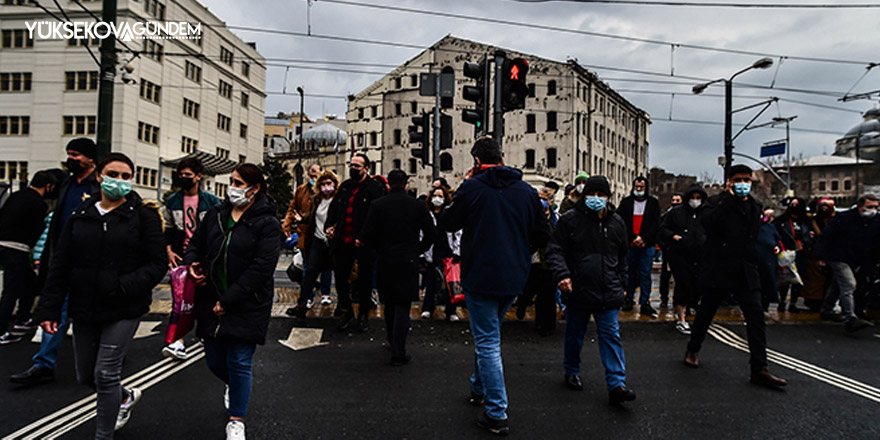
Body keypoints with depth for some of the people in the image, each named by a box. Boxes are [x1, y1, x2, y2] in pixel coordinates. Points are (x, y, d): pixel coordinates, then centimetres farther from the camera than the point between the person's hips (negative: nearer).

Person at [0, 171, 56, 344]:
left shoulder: (16, 196, 11)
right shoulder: (39, 204, -13)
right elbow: (37, 231, -8)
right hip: (16, 251, -9)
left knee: (30, 281, 21)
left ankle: (22, 320, 31)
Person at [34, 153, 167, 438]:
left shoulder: (143, 215, -7)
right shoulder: (80, 216, 6)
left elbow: (158, 263, -9)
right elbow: (60, 265, 8)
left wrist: (125, 286, -22)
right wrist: (49, 309, 2)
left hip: (124, 310, -5)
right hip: (85, 310, 5)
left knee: (105, 375, -3)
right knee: (86, 377, 16)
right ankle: (127, 397, 44)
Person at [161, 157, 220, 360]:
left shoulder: (211, 201, -1)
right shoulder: (173, 201, 7)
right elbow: (168, 229, 14)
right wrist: (168, 250, 0)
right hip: (180, 257, 2)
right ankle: (178, 341, 6)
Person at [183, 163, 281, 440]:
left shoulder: (267, 223, -12)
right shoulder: (216, 214, 5)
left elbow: (262, 267, -18)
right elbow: (196, 243, 19)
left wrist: (228, 301, -18)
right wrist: (191, 263, -5)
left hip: (248, 305, -5)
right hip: (211, 301, 5)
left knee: (239, 363, 1)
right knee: (214, 361, 14)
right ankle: (236, 384, 49)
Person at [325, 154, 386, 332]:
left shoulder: (375, 188, -7)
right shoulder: (344, 187, 13)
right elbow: (334, 208, 21)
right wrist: (329, 226, 6)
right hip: (343, 242, 5)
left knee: (364, 280, 8)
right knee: (340, 277, 9)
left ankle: (363, 315, 25)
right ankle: (345, 312, 27)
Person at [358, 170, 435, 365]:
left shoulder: (377, 205, -4)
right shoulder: (418, 206, -1)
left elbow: (366, 236, -8)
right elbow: (430, 234, 3)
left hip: (385, 261, 1)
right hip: (408, 261, -1)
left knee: (390, 303, 18)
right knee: (403, 307, 0)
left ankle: (392, 340, 36)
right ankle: (398, 353, -1)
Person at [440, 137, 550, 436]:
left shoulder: (471, 188, -11)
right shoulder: (527, 191, 2)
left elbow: (447, 224, 0)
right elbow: (543, 234, 5)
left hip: (480, 277, -5)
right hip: (514, 279, 6)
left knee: (487, 342, 3)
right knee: (487, 334, 24)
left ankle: (496, 414, 7)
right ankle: (479, 388, 40)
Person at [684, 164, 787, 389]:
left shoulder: (755, 206, 13)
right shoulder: (718, 201, -2)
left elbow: (754, 237, 22)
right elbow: (707, 222, -23)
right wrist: (729, 197, -18)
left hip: (745, 271, 4)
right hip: (718, 268, -4)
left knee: (756, 315, -5)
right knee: (706, 312, 8)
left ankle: (759, 369, -1)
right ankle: (693, 349, 30)